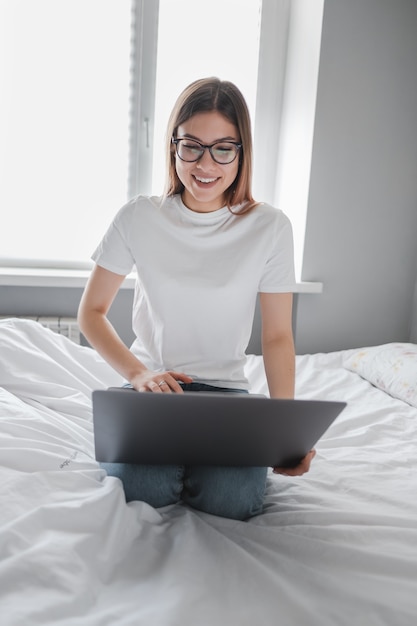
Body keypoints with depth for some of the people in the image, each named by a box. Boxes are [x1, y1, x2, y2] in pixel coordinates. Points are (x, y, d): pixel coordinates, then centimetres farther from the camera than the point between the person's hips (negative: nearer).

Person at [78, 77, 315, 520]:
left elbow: (277, 335, -2)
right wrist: (136, 373, -17)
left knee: (232, 499, -25)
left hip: (226, 387, 0)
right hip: (152, 380, 0)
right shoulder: (139, 218, -4)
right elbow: (91, 312, 1)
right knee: (141, 487, -26)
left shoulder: (269, 227, -5)